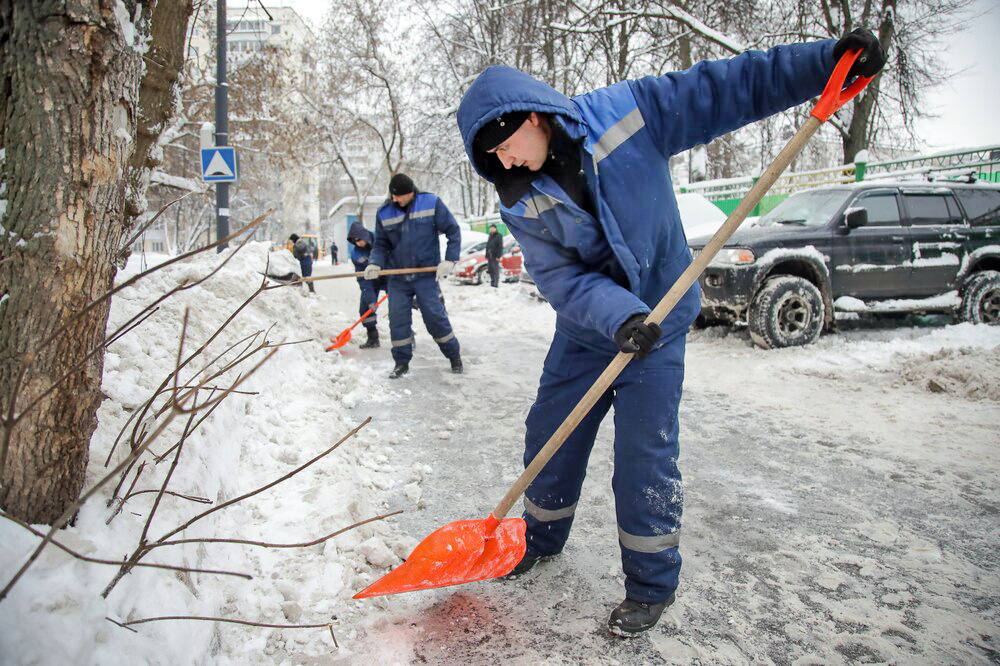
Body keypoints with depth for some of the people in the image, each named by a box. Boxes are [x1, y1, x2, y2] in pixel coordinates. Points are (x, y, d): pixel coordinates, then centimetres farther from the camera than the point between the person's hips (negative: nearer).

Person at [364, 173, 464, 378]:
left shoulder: (431, 203, -7)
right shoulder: (384, 213, 1)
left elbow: (453, 230, -1)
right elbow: (381, 244, 8)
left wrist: (449, 260, -9)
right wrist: (375, 263, -11)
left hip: (427, 275, -3)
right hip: (397, 278, 3)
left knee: (435, 316, -4)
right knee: (397, 319, 0)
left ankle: (454, 354, 15)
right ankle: (402, 362, 15)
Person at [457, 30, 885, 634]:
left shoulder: (626, 110, -15)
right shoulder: (521, 201, -9)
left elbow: (726, 89, -10)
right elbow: (560, 277, -16)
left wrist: (826, 60, -17)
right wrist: (618, 316, -33)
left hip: (658, 319, -3)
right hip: (585, 330, 4)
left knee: (645, 456, -5)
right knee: (549, 435, 12)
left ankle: (653, 583, 19)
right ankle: (542, 538, 40)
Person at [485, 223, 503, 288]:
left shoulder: (498, 236, -7)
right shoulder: (490, 236, 17)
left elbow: (500, 247, -11)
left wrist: (498, 256, -17)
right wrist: (486, 255, 17)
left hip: (495, 256, -8)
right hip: (490, 255, 8)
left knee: (496, 269, -9)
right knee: (490, 269, 7)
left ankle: (496, 283, -9)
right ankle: (492, 282, 15)